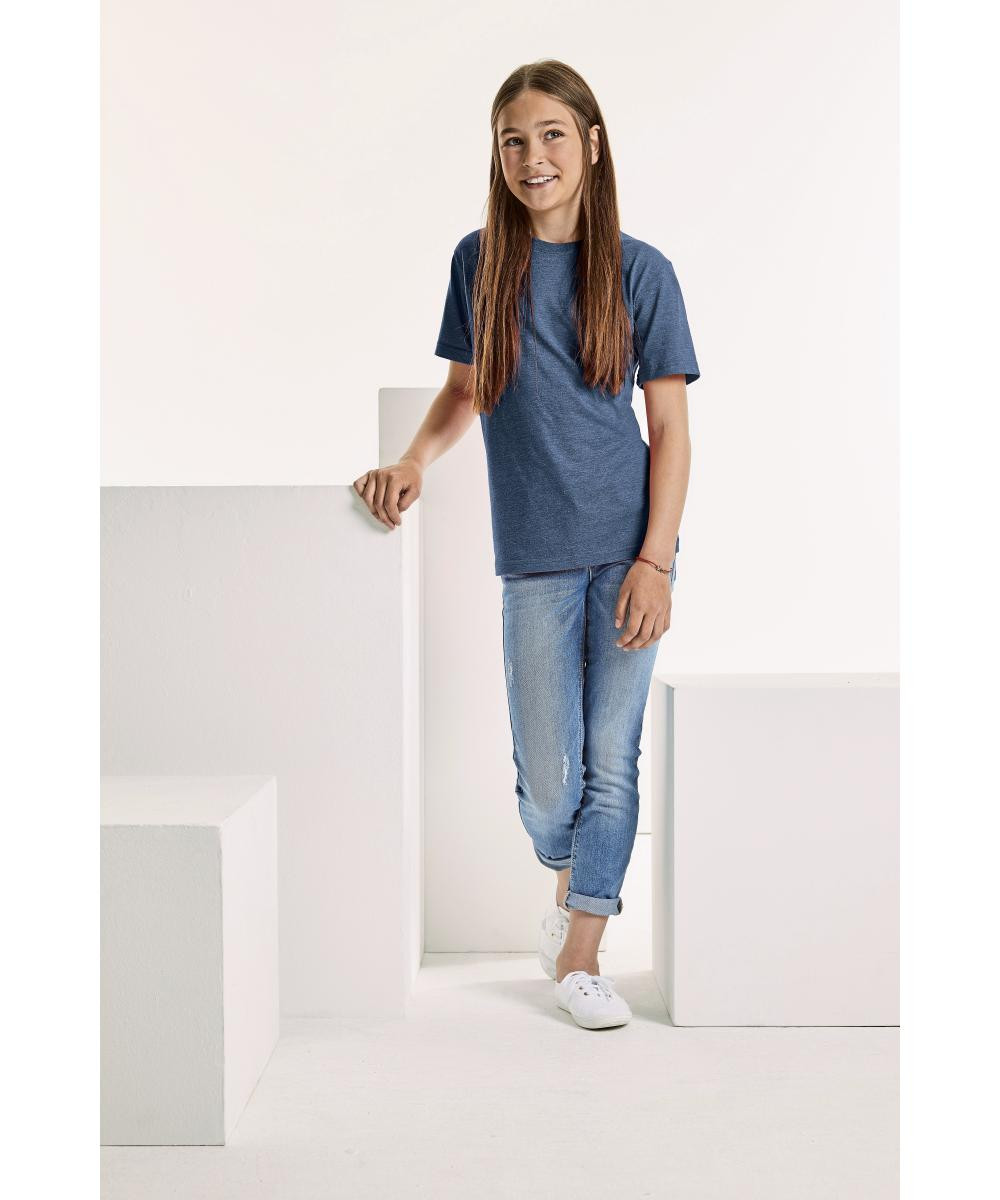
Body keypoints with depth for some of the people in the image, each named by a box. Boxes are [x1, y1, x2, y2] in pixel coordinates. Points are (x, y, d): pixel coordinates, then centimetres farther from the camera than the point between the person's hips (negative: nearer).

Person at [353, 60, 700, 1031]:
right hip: (536, 557, 1)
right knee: (547, 776, 2)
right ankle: (568, 888, 35)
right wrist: (414, 460, -5)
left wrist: (654, 561, -8)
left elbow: (670, 428, 0)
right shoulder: (480, 262, 5)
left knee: (611, 761, 4)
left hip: (632, 549, 0)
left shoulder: (640, 272, 0)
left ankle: (577, 956, 19)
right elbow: (465, 389, 15)